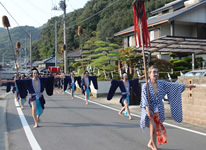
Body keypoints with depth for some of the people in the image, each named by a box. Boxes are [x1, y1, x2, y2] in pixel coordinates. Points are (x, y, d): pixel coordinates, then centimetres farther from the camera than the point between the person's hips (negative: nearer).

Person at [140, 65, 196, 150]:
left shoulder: (161, 83, -1)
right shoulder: (145, 86, -13)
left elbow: (173, 85, -3)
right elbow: (145, 98, -20)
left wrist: (186, 86, -8)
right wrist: (148, 110, -30)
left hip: (159, 109, 5)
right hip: (150, 109, -5)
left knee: (157, 128, 12)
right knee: (153, 128, -3)